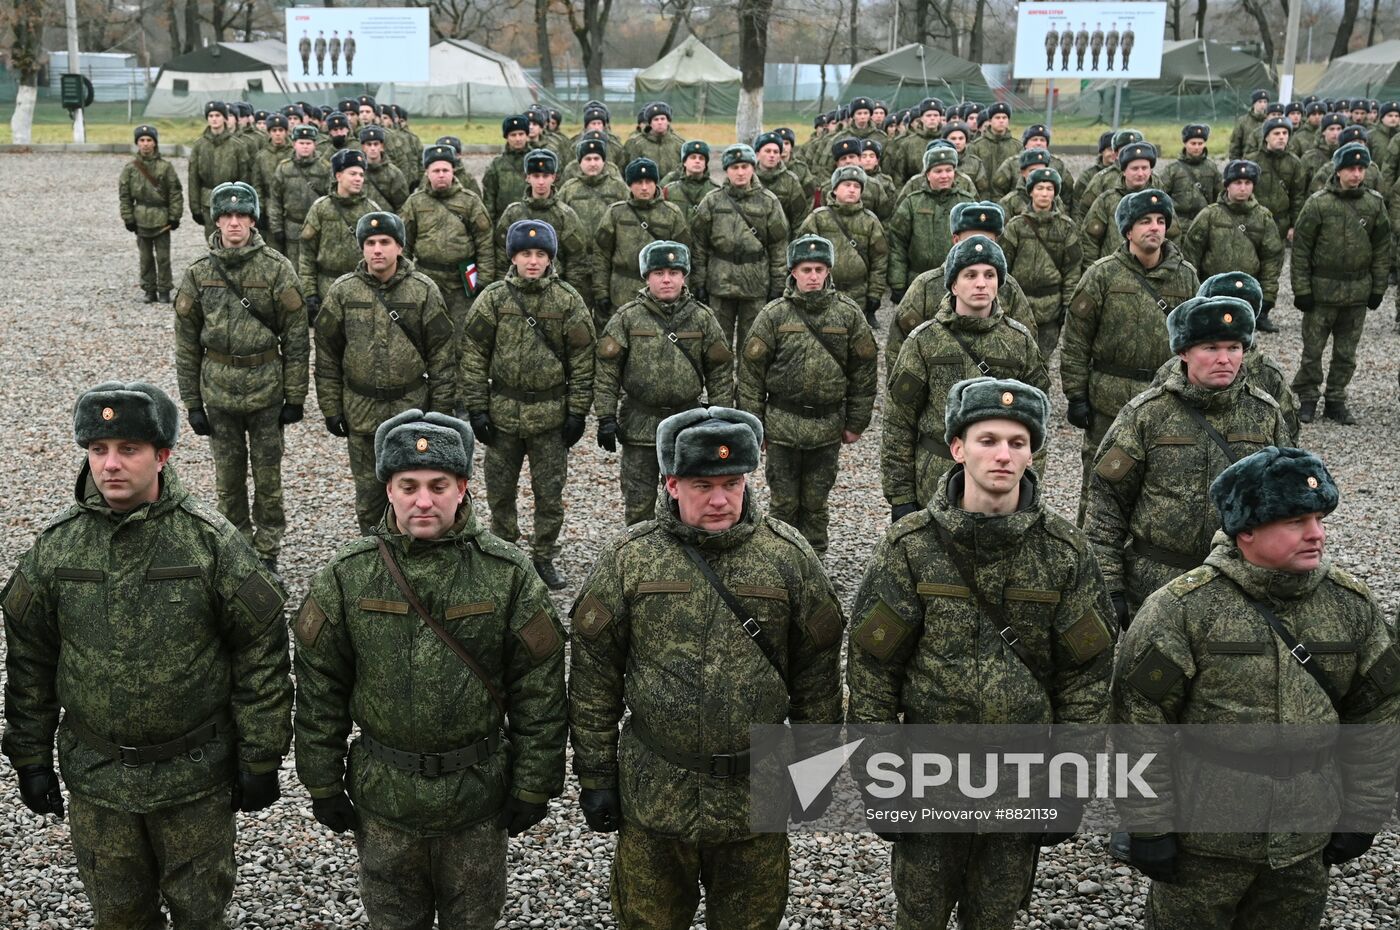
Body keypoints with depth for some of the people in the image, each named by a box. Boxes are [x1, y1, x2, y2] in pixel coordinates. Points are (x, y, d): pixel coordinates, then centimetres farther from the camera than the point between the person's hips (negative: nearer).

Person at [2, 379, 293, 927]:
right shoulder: (56, 547, -5)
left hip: (197, 777, -2)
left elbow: (262, 652, -9)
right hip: (94, 778, 3)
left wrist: (261, 760, -7)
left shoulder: (211, 541, -14)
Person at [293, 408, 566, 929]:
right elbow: (319, 688, 0)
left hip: (478, 794, -1)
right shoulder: (347, 576, -8)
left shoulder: (508, 575, -11)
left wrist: (534, 787, -5)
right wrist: (323, 785, 1)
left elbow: (540, 691, -6)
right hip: (382, 794, 1)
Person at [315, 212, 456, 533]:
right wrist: (331, 408, 3)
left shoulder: (424, 290, -5)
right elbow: (327, 354, 4)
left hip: (411, 407, -1)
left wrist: (441, 408, -3)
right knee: (368, 488, 12)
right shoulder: (343, 291, -1)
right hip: (360, 409, 2)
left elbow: (441, 355, -2)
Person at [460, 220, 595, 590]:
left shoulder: (568, 301, -2)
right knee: (499, 490, 12)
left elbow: (582, 359, 0)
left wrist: (577, 412, -3)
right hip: (503, 411, 1)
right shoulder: (493, 298, -2)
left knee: (549, 493, 7)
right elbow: (473, 355, 1)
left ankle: (544, 557, 23)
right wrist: (476, 408, -3)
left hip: (551, 413, -1)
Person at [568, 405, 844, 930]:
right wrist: (595, 774, -1)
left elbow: (816, 671, 3)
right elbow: (593, 676, -2)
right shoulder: (628, 558, -7)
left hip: (756, 793, 1)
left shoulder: (790, 556, -5)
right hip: (653, 793, 0)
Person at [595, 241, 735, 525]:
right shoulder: (627, 317, -3)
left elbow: (720, 371, 5)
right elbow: (607, 369, -3)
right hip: (639, 424, -1)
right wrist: (606, 417, -8)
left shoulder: (703, 318, 1)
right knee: (638, 503, 8)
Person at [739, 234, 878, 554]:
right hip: (783, 425, -1)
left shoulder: (849, 314, 0)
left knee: (816, 502, 12)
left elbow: (863, 370, 6)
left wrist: (855, 422, 6)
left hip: (828, 428, 1)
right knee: (784, 502, 6)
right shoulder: (773, 315, -4)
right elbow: (750, 371, -1)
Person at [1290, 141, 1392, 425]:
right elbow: (1300, 248, -6)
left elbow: (1382, 248, 8)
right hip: (1322, 290, -3)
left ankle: (1336, 401, 21)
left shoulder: (1375, 204, 2)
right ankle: (1307, 399, 16)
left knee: (1346, 354, 10)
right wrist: (1301, 289, -8)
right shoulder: (1319, 203, -8)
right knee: (1312, 351, 3)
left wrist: (1379, 288, 6)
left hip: (1358, 292, 3)